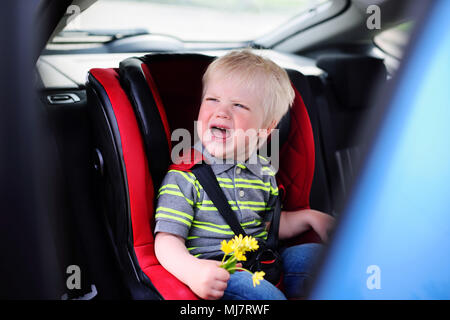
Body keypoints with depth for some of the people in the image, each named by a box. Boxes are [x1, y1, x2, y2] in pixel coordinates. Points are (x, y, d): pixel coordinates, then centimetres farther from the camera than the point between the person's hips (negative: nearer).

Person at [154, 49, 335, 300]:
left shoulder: (263, 171, 8)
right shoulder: (185, 173, -9)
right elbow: (167, 240, -16)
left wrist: (307, 217, 10)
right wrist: (193, 270, -34)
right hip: (216, 275, -5)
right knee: (243, 284, -33)